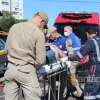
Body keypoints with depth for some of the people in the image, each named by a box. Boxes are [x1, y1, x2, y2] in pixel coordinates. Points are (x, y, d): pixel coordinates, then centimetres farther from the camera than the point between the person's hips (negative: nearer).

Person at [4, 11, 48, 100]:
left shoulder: (14, 27, 5)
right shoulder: (39, 33, -10)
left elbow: (7, 48, 12)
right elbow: (40, 60, -12)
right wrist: (33, 67, 6)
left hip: (10, 68, 6)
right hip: (26, 70, -5)